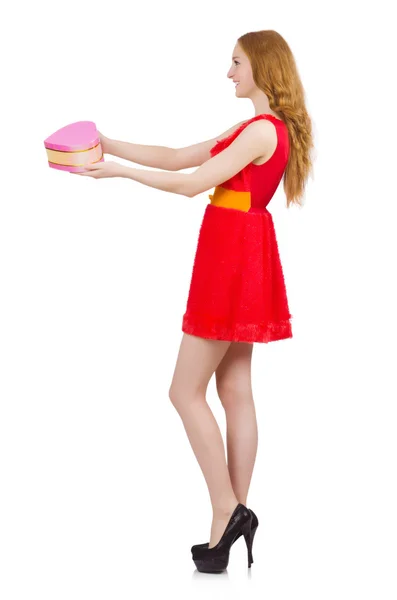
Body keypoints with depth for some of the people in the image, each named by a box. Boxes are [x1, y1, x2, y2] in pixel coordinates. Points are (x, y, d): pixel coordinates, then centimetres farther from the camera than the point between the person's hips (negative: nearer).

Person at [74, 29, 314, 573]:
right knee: (235, 391, 9)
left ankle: (227, 513, -3)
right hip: (241, 262, 10)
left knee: (187, 392, -5)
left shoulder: (262, 130, -15)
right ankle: (236, 517, 13)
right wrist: (108, 145, 9)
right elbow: (177, 158, 15)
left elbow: (192, 183, -18)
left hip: (234, 262, -10)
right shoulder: (256, 129, 16)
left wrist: (121, 171, -11)